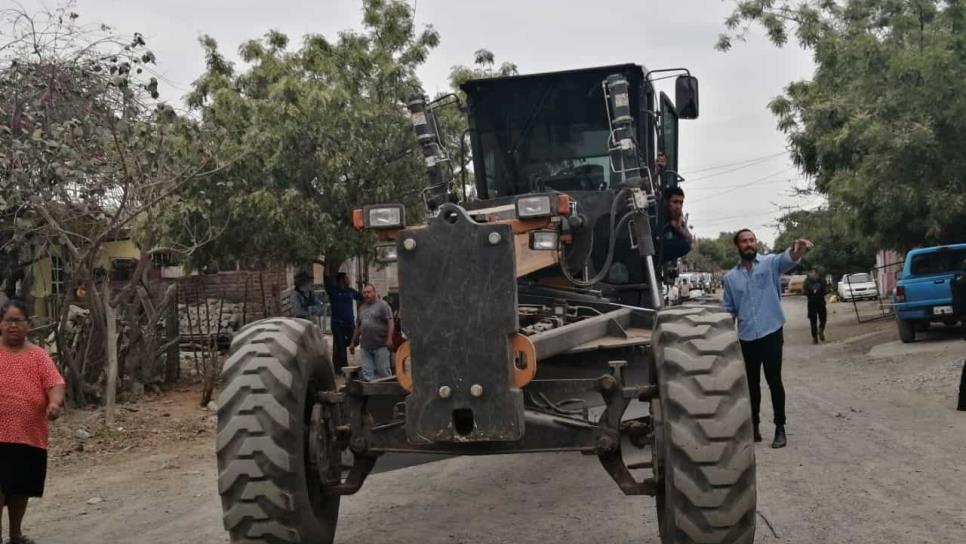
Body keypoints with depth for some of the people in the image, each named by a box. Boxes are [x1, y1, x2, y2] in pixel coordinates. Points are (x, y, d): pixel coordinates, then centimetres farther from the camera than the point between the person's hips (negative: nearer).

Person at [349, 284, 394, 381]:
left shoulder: (382, 305, -2)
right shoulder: (362, 308, 19)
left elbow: (390, 322, -10)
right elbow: (358, 326, 24)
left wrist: (389, 338, -19)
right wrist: (353, 342, 23)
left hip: (380, 345, -6)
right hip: (365, 347, 6)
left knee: (383, 372, -4)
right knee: (367, 374, 5)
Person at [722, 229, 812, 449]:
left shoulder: (770, 263, -3)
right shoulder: (730, 277, 7)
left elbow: (785, 259, -27)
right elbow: (728, 310, 12)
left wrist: (796, 251, -51)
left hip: (771, 333, -3)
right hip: (746, 338, 3)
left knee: (774, 382, -1)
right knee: (752, 384, 11)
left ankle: (780, 428, 9)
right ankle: (754, 427, 22)